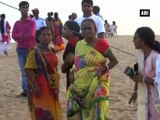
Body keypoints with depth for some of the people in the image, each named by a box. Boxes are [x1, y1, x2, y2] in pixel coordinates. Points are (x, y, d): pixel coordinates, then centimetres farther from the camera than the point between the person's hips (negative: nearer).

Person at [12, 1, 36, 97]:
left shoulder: (32, 22, -2)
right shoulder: (17, 23, 10)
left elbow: (31, 35, -17)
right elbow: (14, 36, -2)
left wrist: (20, 36, -7)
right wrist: (25, 35, -13)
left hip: (31, 49, -4)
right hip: (20, 49, 4)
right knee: (23, 71, 6)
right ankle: (25, 90, 10)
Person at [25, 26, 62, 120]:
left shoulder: (51, 51, 10)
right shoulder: (35, 51, -12)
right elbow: (29, 69, -17)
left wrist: (56, 85, 18)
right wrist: (35, 86, -21)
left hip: (52, 87, 8)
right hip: (41, 87, -8)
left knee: (53, 112, 13)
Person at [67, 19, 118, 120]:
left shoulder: (101, 43, -9)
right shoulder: (79, 44, 8)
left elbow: (114, 60, -7)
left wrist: (103, 69, -21)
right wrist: (72, 72, 3)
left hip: (97, 84, -6)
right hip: (81, 85, 6)